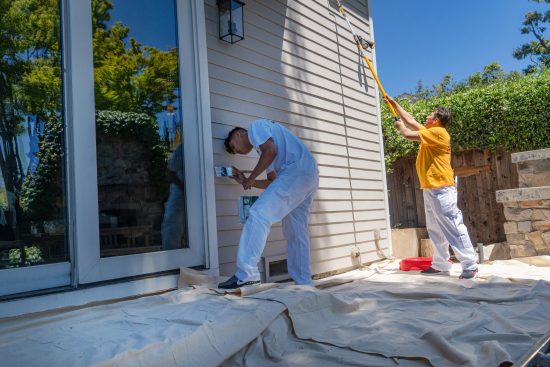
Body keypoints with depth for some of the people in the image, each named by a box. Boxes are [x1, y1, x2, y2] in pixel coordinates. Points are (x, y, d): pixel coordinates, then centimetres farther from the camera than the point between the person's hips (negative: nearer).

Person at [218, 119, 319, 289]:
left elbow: (271, 151, -11)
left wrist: (251, 178, -2)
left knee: (259, 214, -14)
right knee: (295, 232, 11)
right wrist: (245, 181, 25)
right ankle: (304, 283, 14)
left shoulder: (255, 126, 9)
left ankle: (246, 274, -17)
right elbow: (274, 183, 27)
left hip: (297, 170, -10)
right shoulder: (261, 147, 33)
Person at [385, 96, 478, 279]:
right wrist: (395, 104, 31)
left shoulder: (438, 132, -11)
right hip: (430, 188, 10)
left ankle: (470, 265, -5)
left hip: (441, 188, -10)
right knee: (435, 230, 10)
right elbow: (411, 121, 27)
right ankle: (440, 265, 15)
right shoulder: (429, 133, 18)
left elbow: (408, 134, -15)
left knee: (453, 226, -9)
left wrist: (400, 126, 7)